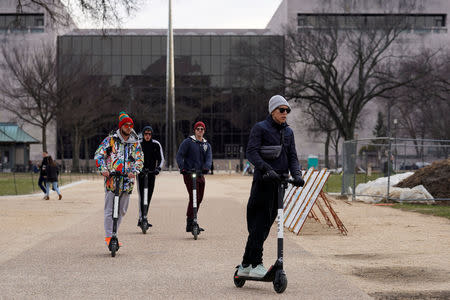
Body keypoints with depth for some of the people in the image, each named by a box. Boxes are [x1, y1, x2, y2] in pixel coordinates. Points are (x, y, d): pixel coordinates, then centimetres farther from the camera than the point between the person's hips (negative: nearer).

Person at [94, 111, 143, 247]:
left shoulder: (135, 143, 11)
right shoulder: (110, 139, 1)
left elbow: (139, 159, 7)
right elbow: (99, 155, -1)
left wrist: (134, 171, -13)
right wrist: (103, 169, -17)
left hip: (127, 180, 4)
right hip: (111, 179, -4)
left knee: (122, 211, 9)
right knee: (109, 209, -6)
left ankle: (114, 235, 20)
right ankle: (108, 236, -1)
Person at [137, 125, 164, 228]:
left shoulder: (156, 145, 4)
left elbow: (161, 159, 6)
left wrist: (158, 168, -11)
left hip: (151, 173, 3)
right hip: (140, 173, -3)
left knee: (148, 197, 5)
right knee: (142, 196, -12)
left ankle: (142, 219, 14)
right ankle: (142, 219, -13)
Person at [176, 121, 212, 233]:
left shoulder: (207, 145, 15)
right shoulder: (188, 142, 0)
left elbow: (209, 158, 0)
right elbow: (179, 155, -6)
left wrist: (206, 167, -22)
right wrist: (181, 167, -22)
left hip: (200, 174, 6)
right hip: (189, 173, -6)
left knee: (199, 199, 9)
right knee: (194, 198, -15)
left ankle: (191, 221, 22)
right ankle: (190, 224, -13)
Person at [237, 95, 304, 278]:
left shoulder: (288, 132, 17)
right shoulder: (260, 128, -3)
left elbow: (292, 156, 14)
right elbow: (251, 153, -12)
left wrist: (296, 174, -5)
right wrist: (267, 169, -26)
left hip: (280, 182, 6)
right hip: (263, 181, -6)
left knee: (265, 224, 7)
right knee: (261, 223, -10)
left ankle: (246, 265, 14)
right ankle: (255, 265, -8)